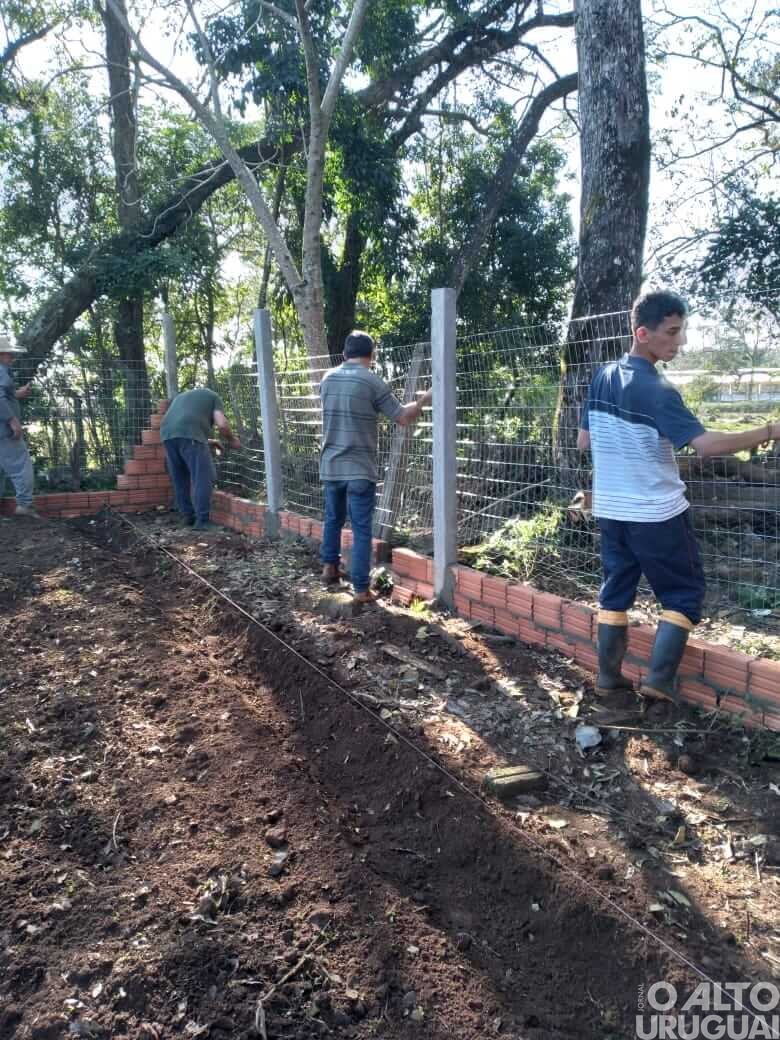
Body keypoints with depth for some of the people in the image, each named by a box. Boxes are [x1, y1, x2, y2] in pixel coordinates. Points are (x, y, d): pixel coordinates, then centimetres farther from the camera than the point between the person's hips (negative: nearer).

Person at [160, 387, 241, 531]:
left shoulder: (181, 396, 39)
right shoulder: (213, 397, 22)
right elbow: (222, 424, 5)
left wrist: (210, 442, 43)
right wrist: (232, 440, 24)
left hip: (167, 433, 6)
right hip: (189, 434, -6)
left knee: (179, 479, 15)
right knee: (204, 477, -3)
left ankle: (188, 516, 20)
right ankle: (202, 520, -8)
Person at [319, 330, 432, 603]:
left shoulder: (327, 379, 7)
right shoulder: (373, 383, -10)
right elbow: (403, 418, -6)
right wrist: (423, 401, 12)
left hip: (330, 466, 5)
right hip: (360, 469, -5)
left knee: (333, 519, 24)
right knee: (362, 530, 0)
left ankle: (329, 566, 36)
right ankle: (361, 589, 3)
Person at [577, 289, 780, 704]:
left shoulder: (601, 377, 3)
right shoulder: (656, 390, -19)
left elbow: (583, 442, 10)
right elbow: (705, 444, -27)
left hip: (610, 508, 7)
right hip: (655, 512, -7)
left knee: (616, 588, 15)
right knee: (684, 591, 9)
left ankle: (608, 674, 20)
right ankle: (659, 677, 6)